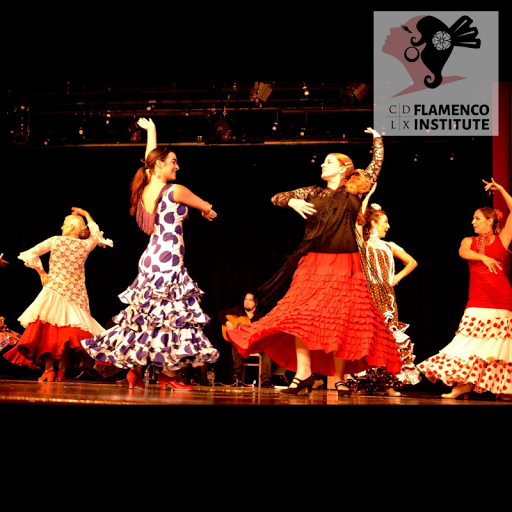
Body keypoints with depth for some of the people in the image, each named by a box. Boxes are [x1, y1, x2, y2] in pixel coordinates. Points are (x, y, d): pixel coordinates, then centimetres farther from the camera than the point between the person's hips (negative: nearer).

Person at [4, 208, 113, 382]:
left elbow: (29, 254, -4)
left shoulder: (55, 241, 0)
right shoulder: (86, 245, 4)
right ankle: (61, 371, 1)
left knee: (48, 330, 1)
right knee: (67, 332, 4)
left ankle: (49, 370, -6)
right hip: (75, 294, 2)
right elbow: (97, 235, 27)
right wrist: (86, 215, 33)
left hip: (54, 291, -2)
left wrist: (41, 273, 6)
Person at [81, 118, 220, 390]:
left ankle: (135, 369, 16)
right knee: (172, 313, -5)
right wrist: (208, 212, 31)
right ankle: (167, 373, -3)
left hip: (150, 258, 8)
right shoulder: (175, 190, -8)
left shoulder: (144, 189, 10)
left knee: (146, 314, 12)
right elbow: (207, 208, 7)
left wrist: (151, 129, 41)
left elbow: (150, 158, 28)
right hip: (169, 260, -8)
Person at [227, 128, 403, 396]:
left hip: (346, 266, -1)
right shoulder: (312, 193, 17)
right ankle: (303, 372, -12)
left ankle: (338, 378, 3)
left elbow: (377, 164, 19)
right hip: (314, 263, 1)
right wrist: (292, 201, -5)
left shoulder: (355, 192, 13)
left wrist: (377, 138, 27)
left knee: (342, 322, -4)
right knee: (301, 314, -14)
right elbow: (276, 198, 15)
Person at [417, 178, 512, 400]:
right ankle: (464, 383, 1)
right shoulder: (469, 241, 14)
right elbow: (462, 252, -9)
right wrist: (484, 257, -24)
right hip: (477, 301, 2)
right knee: (472, 343, -2)